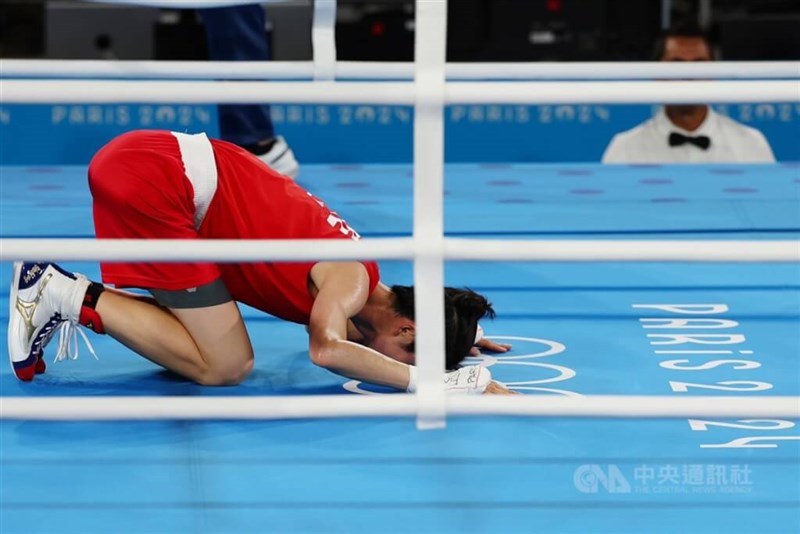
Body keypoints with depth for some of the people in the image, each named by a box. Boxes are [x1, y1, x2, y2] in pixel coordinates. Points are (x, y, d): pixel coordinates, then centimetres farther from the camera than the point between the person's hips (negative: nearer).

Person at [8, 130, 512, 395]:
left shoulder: (351, 268, 16)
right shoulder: (353, 280, -9)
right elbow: (327, 349, -31)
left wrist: (455, 336, 30)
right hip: (155, 180, -9)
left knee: (218, 349, 12)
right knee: (226, 365, -6)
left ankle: (56, 284, 9)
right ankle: (71, 296, -5)